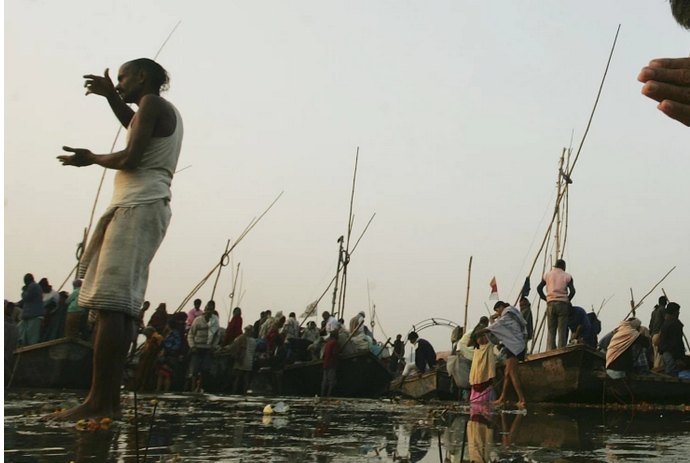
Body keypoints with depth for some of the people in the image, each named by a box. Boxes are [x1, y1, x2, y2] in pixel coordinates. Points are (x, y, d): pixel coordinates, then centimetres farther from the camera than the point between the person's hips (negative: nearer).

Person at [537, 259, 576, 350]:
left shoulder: (547, 274, 11)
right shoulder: (567, 276, 4)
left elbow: (539, 288, 5)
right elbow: (572, 291, -6)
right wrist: (567, 300, 7)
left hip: (550, 304, 2)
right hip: (562, 304, -2)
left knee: (551, 330, 4)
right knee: (562, 330, 0)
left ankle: (550, 352, -3)